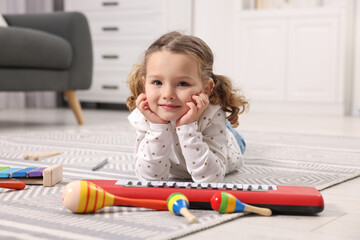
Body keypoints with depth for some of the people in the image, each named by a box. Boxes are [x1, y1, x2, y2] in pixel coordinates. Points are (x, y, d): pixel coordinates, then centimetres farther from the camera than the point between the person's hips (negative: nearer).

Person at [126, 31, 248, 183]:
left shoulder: (212, 116, -44)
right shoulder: (143, 119, -37)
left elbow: (210, 180, -48)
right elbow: (152, 179, -39)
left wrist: (188, 128, -56)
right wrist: (158, 127, -50)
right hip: (174, 172, 1)